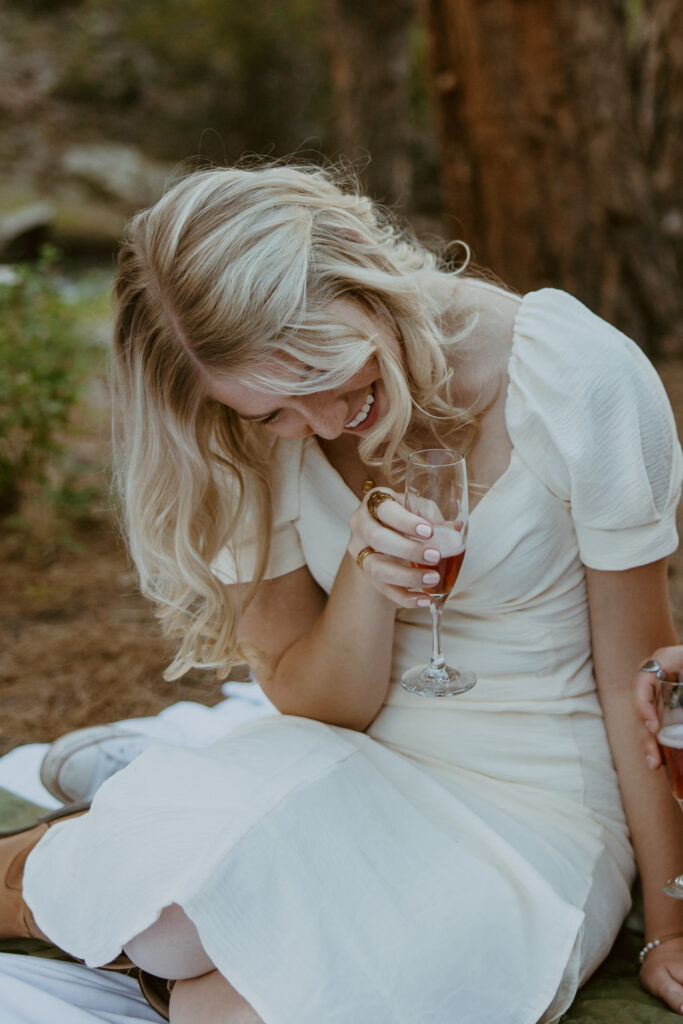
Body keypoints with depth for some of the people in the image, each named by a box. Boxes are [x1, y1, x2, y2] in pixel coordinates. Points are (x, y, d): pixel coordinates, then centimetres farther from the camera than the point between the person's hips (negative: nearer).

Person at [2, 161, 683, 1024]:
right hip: (346, 782, 3)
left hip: (535, 810, -2)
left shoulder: (582, 378, -17)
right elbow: (314, 709, -3)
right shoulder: (265, 438, -7)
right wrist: (362, 580, -25)